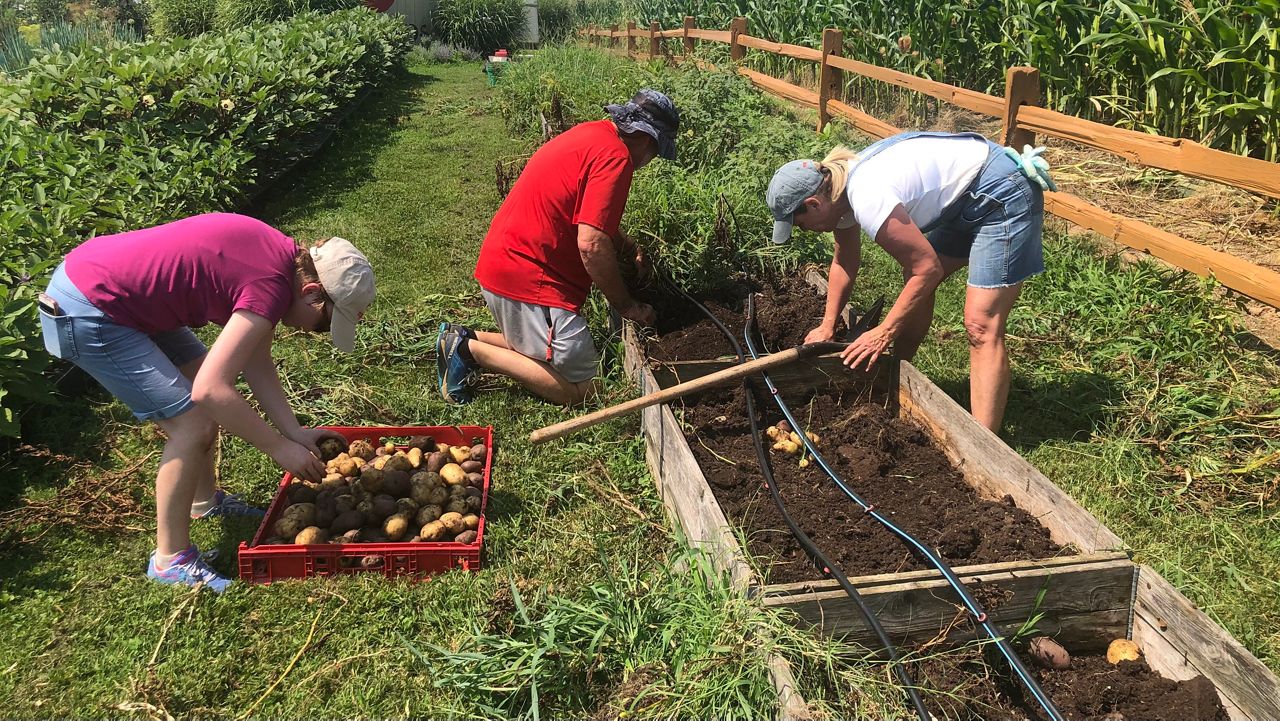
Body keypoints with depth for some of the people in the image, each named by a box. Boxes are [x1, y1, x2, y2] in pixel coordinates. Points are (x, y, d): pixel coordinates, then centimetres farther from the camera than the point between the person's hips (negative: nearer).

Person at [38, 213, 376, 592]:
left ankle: (205, 500, 36)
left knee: (210, 400, 18)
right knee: (192, 424, -8)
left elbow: (255, 363, 8)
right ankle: (170, 559, 7)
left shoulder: (280, 257, 2)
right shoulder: (272, 287, -25)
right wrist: (280, 447, -19)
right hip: (84, 314, -10)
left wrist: (295, 432, 2)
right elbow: (210, 389, -29)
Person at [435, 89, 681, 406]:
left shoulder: (592, 132, 13)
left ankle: (466, 339, 14)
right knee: (581, 388, -6)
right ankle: (471, 350, -5)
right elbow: (592, 244, -23)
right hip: (527, 279, -10)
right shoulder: (615, 156, -17)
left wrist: (630, 251, 18)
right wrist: (626, 305, -10)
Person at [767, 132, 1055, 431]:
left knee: (981, 327, -15)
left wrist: (883, 333, -17)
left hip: (1002, 195, -10)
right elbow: (844, 262, 16)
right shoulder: (837, 188, 1)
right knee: (914, 287, 18)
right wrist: (827, 326, 15)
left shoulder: (867, 201, -29)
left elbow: (929, 269, -23)